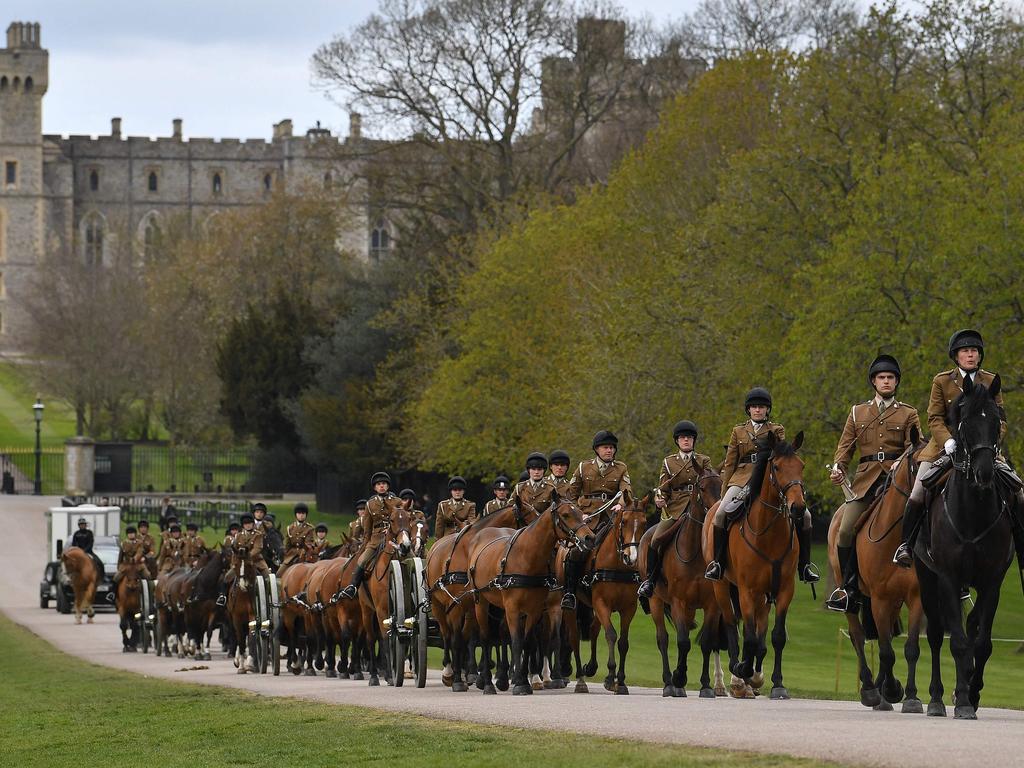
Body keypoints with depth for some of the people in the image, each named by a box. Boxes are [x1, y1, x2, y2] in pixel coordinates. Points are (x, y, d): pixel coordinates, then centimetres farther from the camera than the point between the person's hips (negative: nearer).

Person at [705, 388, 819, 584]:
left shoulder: (777, 430, 15)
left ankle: (804, 566, -6)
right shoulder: (739, 431, 17)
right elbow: (730, 463, 15)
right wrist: (724, 491, 8)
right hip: (743, 479, 0)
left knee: (804, 515, -15)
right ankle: (718, 562, -19)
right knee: (721, 513, -27)